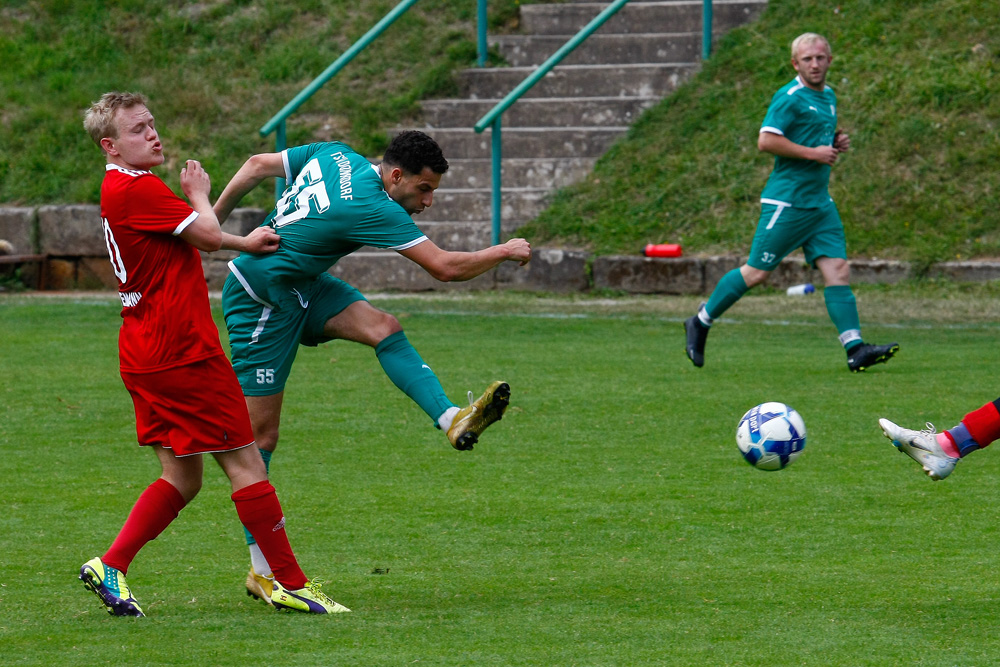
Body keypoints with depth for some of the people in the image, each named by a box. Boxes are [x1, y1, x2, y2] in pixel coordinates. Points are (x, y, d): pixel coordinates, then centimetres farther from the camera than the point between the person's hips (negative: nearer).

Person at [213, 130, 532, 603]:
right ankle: (261, 571, 0)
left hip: (299, 285, 9)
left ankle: (453, 420, -26)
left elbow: (258, 165, 7)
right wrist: (505, 252, -9)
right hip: (260, 304, -9)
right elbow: (445, 267, -23)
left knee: (384, 329, -13)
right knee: (261, 434, -4)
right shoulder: (370, 206, -26)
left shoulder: (334, 155, -3)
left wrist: (213, 220, 18)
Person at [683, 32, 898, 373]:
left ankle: (855, 348, -11)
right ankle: (700, 323, 15)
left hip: (820, 201, 8)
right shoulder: (789, 98, -12)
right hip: (787, 201, -8)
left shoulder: (829, 96, 16)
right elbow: (766, 140, -20)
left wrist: (837, 143, 9)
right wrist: (813, 153, -19)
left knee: (838, 271, -5)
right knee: (757, 272, -1)